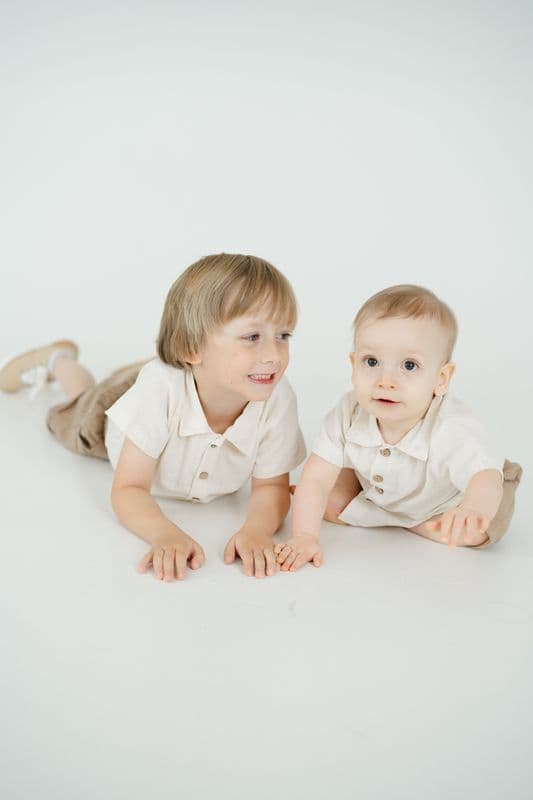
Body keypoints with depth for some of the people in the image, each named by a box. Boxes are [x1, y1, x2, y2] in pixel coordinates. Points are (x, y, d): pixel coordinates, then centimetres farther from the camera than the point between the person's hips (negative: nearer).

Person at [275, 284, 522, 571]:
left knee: (475, 534, -23)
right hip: (378, 490, 2)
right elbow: (316, 478, -27)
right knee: (330, 502, -13)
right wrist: (304, 535, -40)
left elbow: (486, 477, -58)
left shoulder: (452, 431, -43)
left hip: (444, 496, -2)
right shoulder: (348, 414, -31)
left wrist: (471, 510, -82)